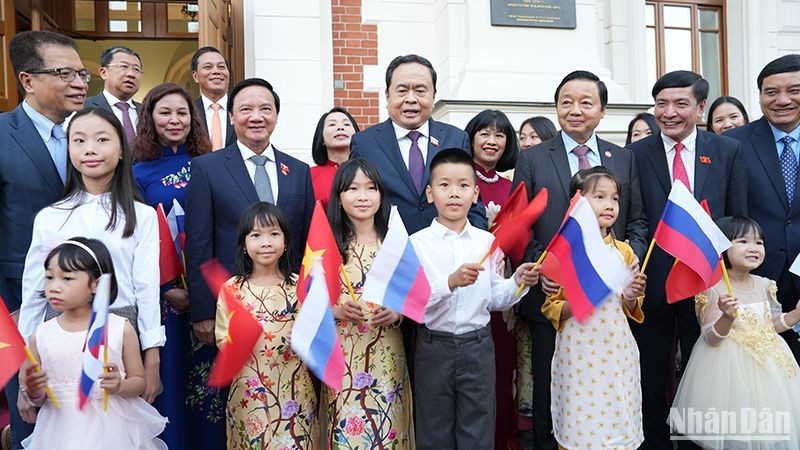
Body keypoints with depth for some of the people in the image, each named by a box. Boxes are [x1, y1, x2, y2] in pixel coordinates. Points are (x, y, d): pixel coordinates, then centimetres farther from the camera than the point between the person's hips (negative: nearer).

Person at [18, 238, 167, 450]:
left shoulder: (121, 328, -8)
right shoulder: (41, 336, -2)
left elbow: (139, 381, 0)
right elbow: (37, 399, 7)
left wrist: (120, 386, -19)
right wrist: (34, 393, -13)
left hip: (111, 430, -2)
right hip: (62, 431, 2)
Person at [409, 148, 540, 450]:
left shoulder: (488, 242, 0)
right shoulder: (417, 243, -7)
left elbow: (494, 300, 7)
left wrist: (517, 282, -11)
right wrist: (451, 282, -29)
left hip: (478, 347, 2)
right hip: (434, 348, -2)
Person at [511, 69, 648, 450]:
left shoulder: (624, 159, 10)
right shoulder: (532, 159, 1)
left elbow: (637, 222, 9)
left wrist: (631, 258, -9)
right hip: (552, 294, -2)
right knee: (550, 391, 11)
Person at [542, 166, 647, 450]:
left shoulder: (624, 251, 5)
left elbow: (632, 311, 13)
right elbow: (550, 307, -2)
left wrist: (630, 297, -8)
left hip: (616, 351, 3)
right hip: (578, 352, -3)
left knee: (617, 425, 7)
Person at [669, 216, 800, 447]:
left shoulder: (764, 285, 4)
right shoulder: (713, 289, -15)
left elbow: (772, 325, 16)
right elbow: (711, 338, -17)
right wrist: (728, 317, -34)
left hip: (767, 363, 6)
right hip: (731, 367, -6)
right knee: (731, 427, 0)